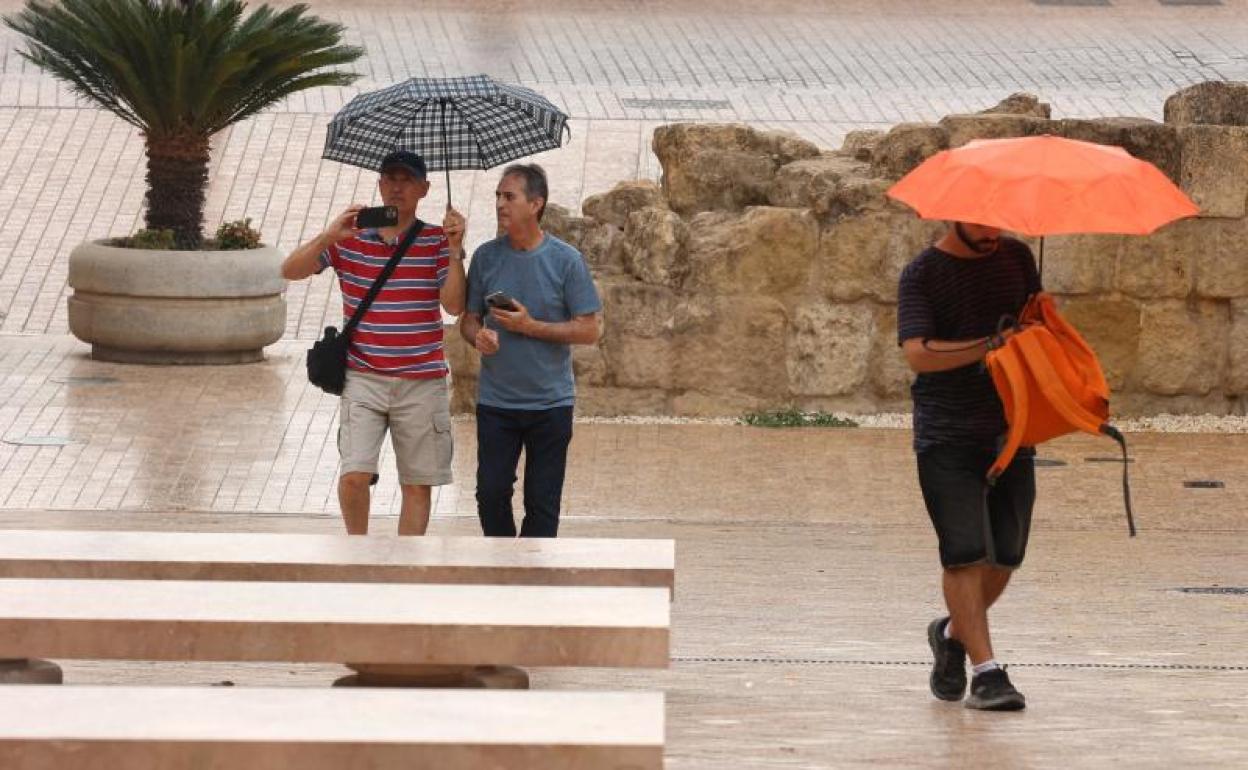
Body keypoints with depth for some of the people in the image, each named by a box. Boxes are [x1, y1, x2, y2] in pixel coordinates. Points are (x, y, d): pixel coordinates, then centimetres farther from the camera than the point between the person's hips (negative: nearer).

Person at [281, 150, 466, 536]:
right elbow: (290, 270, -3)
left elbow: (454, 305, -8)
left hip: (421, 381, 1)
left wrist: (454, 251, -19)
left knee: (418, 484, 4)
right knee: (354, 475, -13)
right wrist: (329, 236, -18)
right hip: (364, 379, -1)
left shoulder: (437, 241, 2)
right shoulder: (350, 239, 3)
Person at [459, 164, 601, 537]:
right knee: (491, 492, 1)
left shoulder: (566, 260, -5)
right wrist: (478, 336, -15)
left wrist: (530, 327, -16)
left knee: (542, 502, 2)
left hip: (550, 403, -2)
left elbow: (588, 330, -5)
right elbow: (468, 319, 9)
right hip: (495, 400, 2)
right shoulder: (486, 257, 3)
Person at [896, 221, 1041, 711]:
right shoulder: (922, 275, -5)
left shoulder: (1016, 257, 10)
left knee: (1004, 556, 6)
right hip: (947, 437, -5)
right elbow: (918, 353, -17)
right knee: (965, 554, -11)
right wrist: (990, 345, -23)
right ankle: (986, 672, -11)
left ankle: (954, 634, 31)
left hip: (1010, 432, 5)